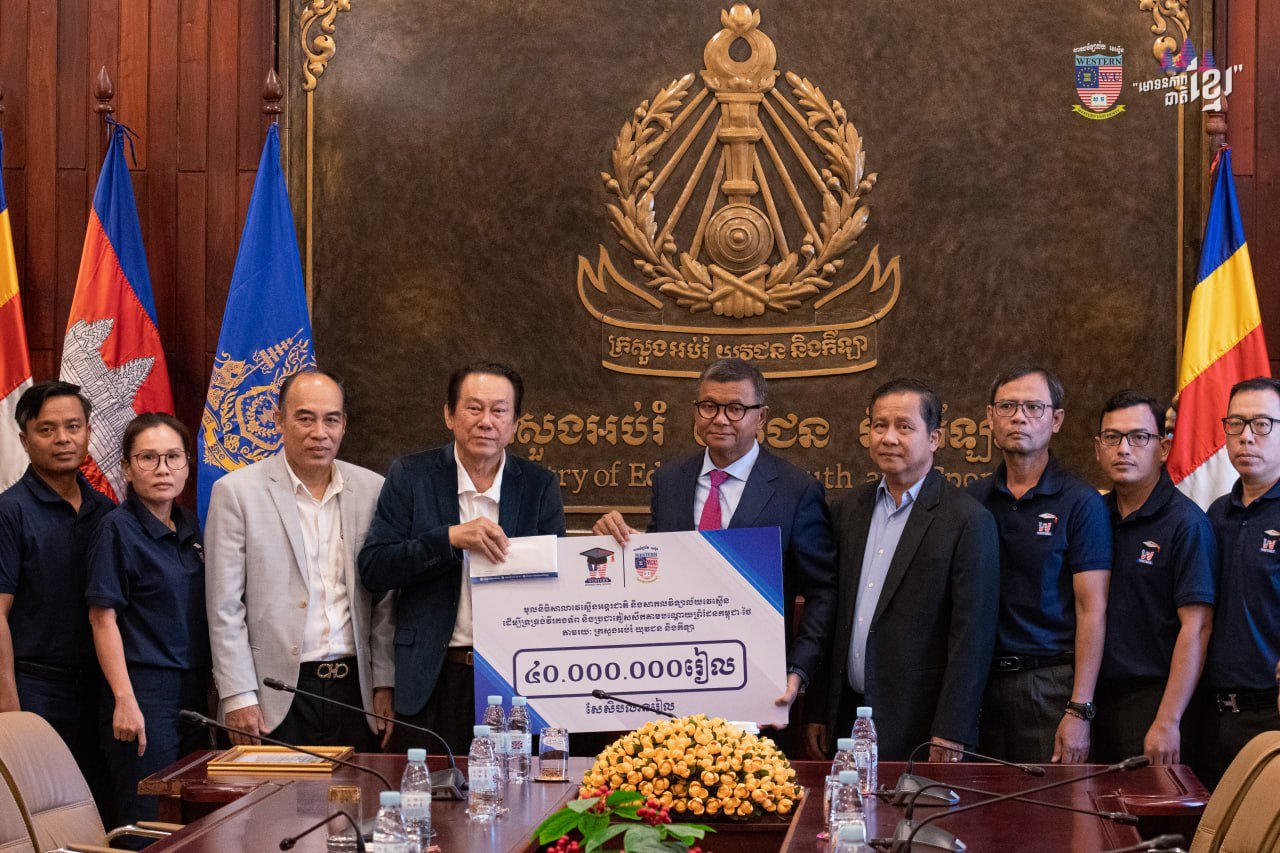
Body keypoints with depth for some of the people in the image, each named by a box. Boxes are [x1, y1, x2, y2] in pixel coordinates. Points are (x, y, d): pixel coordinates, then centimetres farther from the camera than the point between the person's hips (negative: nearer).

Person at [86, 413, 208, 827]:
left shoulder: (189, 526, 11)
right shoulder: (118, 528, -9)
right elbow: (103, 618, -12)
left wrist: (212, 686, 10)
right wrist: (124, 700, -18)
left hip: (193, 688, 7)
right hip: (145, 690, -7)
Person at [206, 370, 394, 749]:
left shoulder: (372, 490, 8)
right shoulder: (236, 492, -1)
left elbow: (385, 602, 10)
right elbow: (224, 607, -3)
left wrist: (385, 684, 5)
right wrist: (238, 697, -8)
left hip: (354, 688, 3)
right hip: (276, 696, -3)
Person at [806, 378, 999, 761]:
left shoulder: (968, 520, -8)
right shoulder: (850, 509, 11)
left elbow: (971, 634, -11)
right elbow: (832, 616, 13)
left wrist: (950, 736, -14)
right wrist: (818, 712, 9)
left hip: (917, 724, -5)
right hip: (847, 713, 5)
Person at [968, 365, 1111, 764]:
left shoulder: (1080, 502, -4)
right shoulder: (972, 499, 9)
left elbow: (1092, 610, -8)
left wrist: (1079, 711, -14)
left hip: (1050, 682, -4)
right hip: (983, 682, 4)